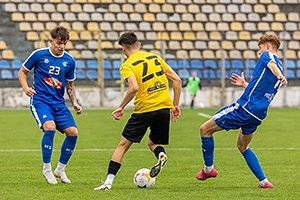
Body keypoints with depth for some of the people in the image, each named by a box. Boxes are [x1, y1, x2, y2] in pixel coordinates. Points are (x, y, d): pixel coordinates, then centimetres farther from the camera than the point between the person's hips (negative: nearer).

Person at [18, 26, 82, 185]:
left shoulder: (69, 61, 7)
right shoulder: (39, 55, -4)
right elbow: (22, 72, 8)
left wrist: (75, 103, 5)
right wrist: (25, 87, -10)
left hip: (58, 103, 4)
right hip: (40, 100, -4)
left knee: (73, 132, -10)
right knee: (50, 127, -29)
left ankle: (60, 169, 11)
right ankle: (46, 169, -12)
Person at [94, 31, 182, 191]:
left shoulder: (127, 66, -3)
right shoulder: (155, 57, 13)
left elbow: (134, 87, -21)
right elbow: (176, 80, 10)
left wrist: (121, 107, -10)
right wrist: (175, 105, 15)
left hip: (144, 109, -5)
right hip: (164, 107, 5)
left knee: (123, 145, 6)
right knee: (153, 143, 24)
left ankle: (108, 182, 0)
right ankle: (161, 155, -10)